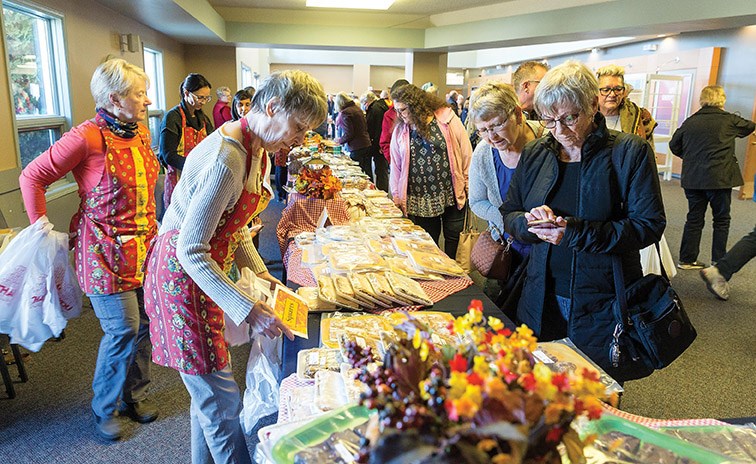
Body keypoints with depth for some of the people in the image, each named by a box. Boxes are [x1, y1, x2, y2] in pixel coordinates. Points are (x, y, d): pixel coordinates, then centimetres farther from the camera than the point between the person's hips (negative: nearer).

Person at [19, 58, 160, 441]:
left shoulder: (140, 131, 6)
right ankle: (104, 409, 22)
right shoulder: (87, 137, -16)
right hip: (106, 251, -7)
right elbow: (32, 176, -8)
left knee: (145, 323, 11)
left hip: (145, 247, 7)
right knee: (122, 329, -2)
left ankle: (135, 394, 32)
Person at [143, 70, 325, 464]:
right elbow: (191, 251, -27)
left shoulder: (256, 148, 4)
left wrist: (259, 272, 2)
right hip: (181, 274, -9)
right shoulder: (226, 161, -28)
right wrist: (248, 310, -30)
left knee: (209, 393, 22)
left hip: (205, 269, 10)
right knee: (223, 404, -1)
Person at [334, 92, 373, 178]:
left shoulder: (345, 113, -12)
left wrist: (340, 140, 3)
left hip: (356, 149, -8)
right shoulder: (358, 108, 12)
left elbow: (349, 134, -16)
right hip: (367, 145, 8)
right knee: (368, 173, 13)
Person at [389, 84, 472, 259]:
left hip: (452, 195, -2)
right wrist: (396, 195, 9)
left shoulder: (447, 118, -6)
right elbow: (396, 166, 10)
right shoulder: (400, 131, 4)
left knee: (453, 241, 9)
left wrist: (468, 186, -1)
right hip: (419, 202, 2)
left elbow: (466, 154, -2)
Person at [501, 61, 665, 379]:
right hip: (541, 301, 4)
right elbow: (509, 215, 7)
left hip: (602, 305, -3)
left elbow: (649, 225, -13)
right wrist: (530, 222, -16)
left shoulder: (630, 152, -7)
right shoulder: (534, 155, 4)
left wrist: (575, 232, -22)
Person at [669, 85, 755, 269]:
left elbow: (674, 145, 7)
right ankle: (718, 261, 13)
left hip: (692, 178, 4)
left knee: (694, 218, 11)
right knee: (721, 220, 9)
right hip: (719, 178, -3)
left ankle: (687, 259, 14)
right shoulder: (729, 120, -5)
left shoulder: (690, 121, 3)